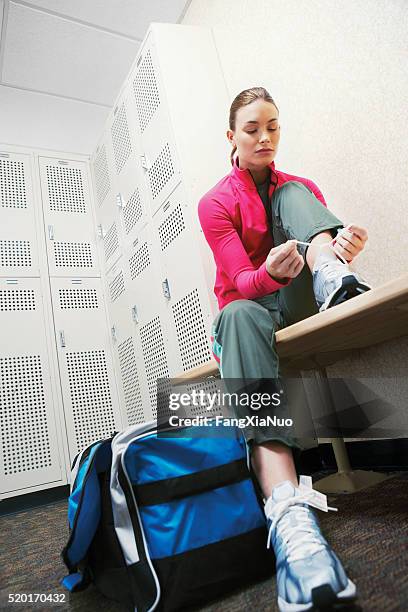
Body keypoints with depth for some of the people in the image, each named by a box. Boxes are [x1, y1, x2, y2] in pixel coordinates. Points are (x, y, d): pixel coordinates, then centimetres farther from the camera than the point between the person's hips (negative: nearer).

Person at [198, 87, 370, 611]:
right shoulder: (216, 202, 1)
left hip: (301, 304, 3)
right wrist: (270, 272, -37)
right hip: (250, 306, -2)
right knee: (239, 314, -42)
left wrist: (340, 256, -28)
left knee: (292, 193, -11)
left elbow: (331, 246, -2)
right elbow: (241, 281, -13)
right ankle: (289, 514, -57)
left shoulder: (298, 187, 13)